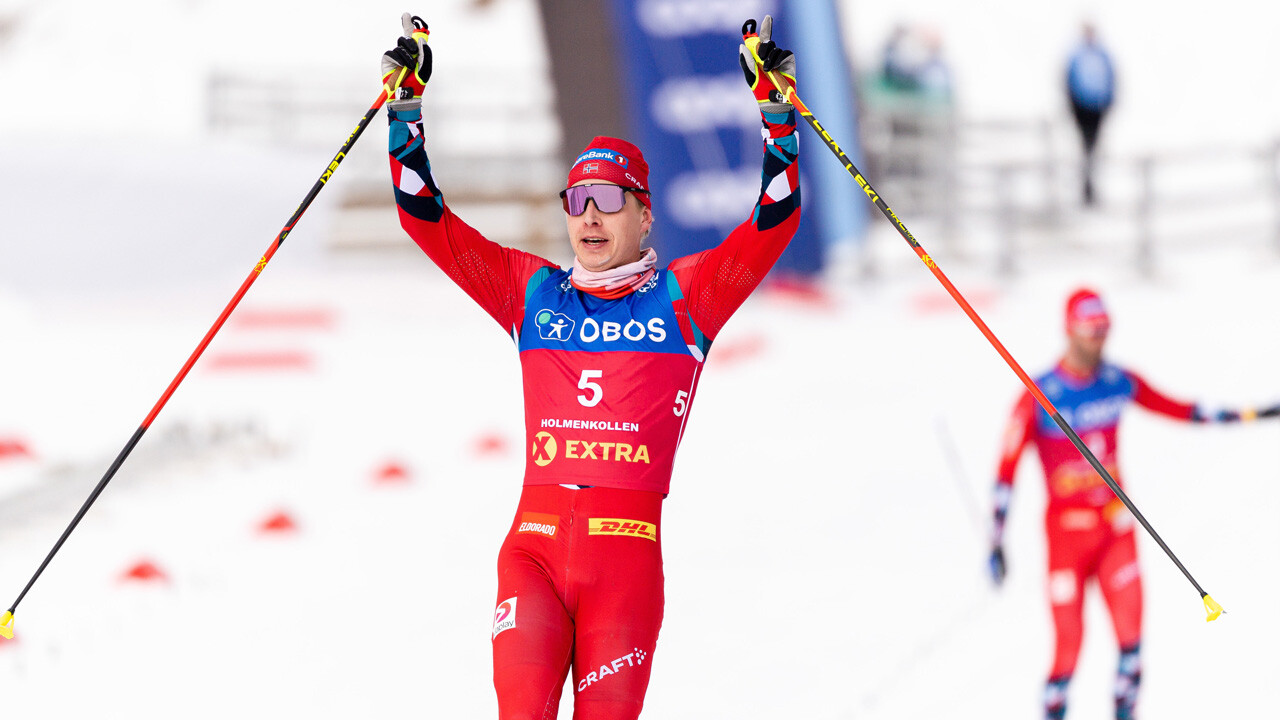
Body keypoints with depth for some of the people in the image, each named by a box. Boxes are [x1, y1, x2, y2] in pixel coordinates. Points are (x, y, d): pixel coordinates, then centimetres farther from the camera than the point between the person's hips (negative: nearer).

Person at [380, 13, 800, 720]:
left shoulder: (684, 297, 11)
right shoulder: (533, 292, 16)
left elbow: (775, 218, 4)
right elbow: (426, 219, 16)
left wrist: (773, 102, -2)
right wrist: (406, 103, 11)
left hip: (628, 555, -1)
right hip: (534, 544, 1)